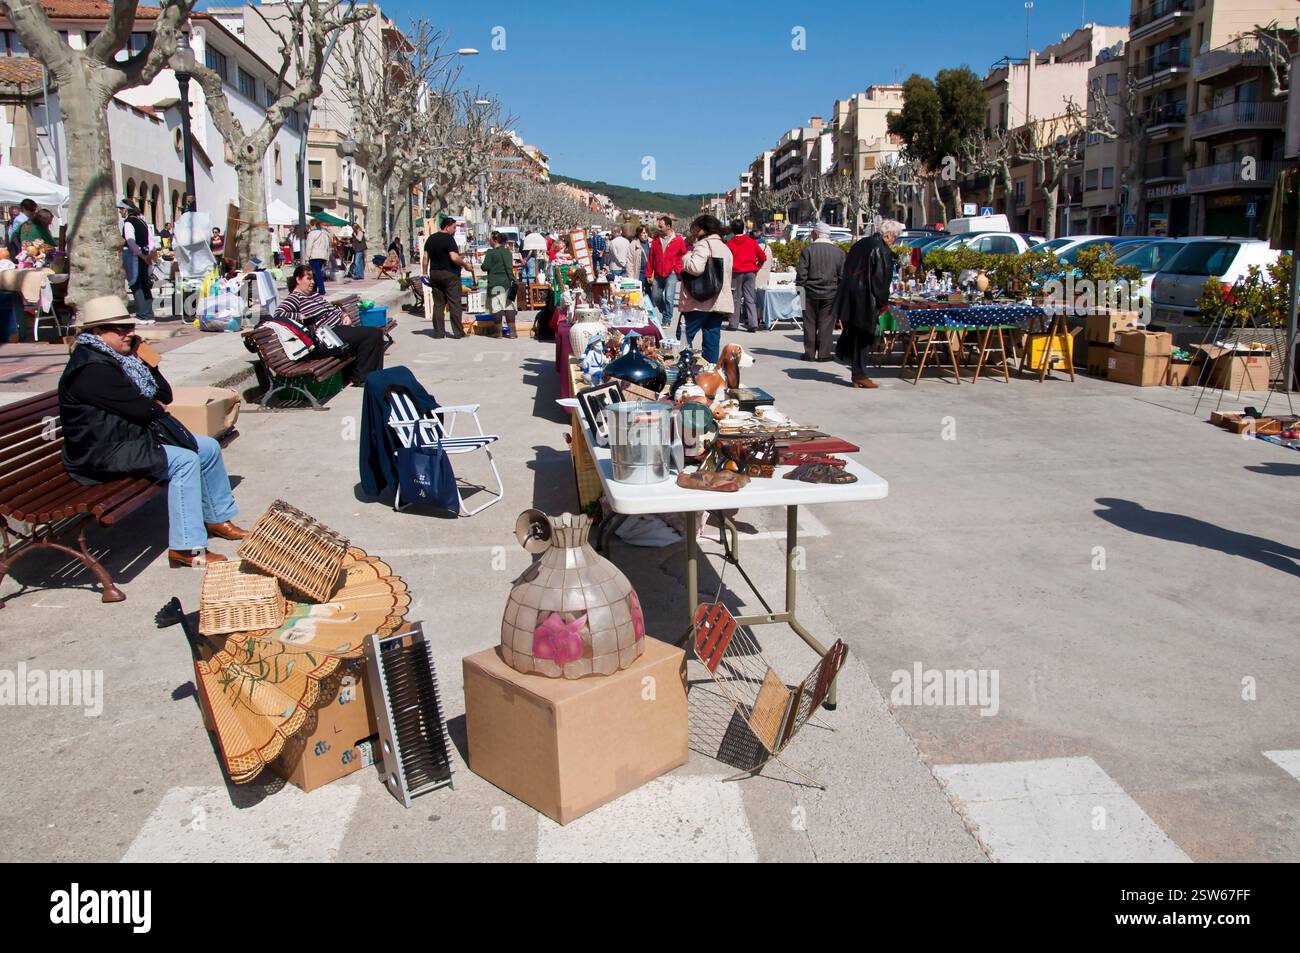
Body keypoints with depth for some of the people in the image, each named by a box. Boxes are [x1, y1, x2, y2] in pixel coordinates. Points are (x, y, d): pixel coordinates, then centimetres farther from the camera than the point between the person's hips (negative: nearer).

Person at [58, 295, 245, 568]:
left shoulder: (117, 358, 12)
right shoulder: (91, 369, -20)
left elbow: (165, 396, 10)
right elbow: (140, 408, -23)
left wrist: (145, 362, -3)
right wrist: (158, 408, -1)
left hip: (134, 436, 11)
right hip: (104, 453, -11)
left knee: (209, 447, 6)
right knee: (185, 460, -26)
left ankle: (218, 518, 19)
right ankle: (186, 548, -24)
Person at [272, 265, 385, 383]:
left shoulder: (314, 294, 21)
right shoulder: (294, 298, -6)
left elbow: (334, 307, 27)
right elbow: (278, 314, -21)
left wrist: (345, 316, 7)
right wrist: (303, 317, -21)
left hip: (342, 325, 10)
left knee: (376, 333, -6)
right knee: (370, 335, -21)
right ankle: (360, 377, -10)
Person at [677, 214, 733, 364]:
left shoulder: (703, 244, -9)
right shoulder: (725, 248, 19)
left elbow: (696, 267, -24)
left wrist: (687, 256, -6)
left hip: (700, 302, -8)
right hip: (720, 302, 8)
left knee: (685, 336, -1)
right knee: (712, 339, 8)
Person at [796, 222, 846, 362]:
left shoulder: (808, 249, -6)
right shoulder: (839, 252, 0)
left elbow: (801, 273, -8)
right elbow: (843, 275, 2)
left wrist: (801, 285, 6)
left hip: (811, 292, -1)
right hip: (830, 293, 1)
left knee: (810, 323, 8)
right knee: (826, 324, 5)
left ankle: (809, 353, 11)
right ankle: (824, 354, 5)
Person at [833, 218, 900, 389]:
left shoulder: (860, 244, 11)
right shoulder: (882, 250, -14)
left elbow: (847, 270, 17)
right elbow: (882, 278, -16)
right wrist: (883, 303, -6)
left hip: (849, 296, 7)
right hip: (866, 300, -7)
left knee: (853, 333, 18)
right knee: (864, 336, 1)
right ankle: (859, 376, 5)